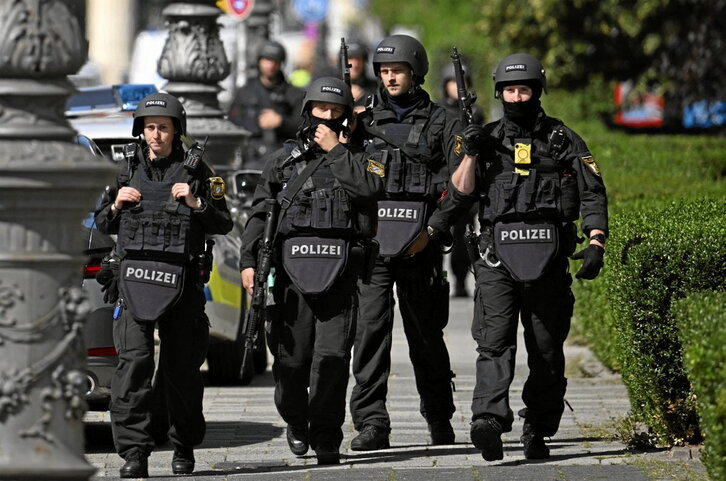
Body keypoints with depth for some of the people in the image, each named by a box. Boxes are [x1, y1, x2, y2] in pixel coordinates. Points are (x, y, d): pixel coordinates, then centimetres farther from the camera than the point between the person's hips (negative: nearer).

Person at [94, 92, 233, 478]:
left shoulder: (194, 170, 6)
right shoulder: (128, 168, 13)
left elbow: (223, 225, 6)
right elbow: (103, 224, 20)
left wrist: (195, 203, -10)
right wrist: (117, 204, 0)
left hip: (180, 280, -1)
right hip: (134, 276, 1)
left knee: (181, 366, 4)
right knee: (133, 360, -12)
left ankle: (184, 448, 21)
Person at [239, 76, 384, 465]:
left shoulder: (358, 156, 12)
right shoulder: (285, 159, 15)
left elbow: (369, 186, -11)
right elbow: (259, 214, 14)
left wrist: (335, 150, -5)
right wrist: (248, 261, 4)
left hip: (339, 269, -1)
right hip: (292, 266, 1)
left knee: (332, 356, -9)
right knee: (291, 356, 0)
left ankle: (326, 441, -3)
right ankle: (295, 421, 26)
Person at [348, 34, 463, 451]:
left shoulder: (442, 123, 7)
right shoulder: (365, 122, 14)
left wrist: (432, 231, -11)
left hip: (419, 244, -1)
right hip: (370, 241, 1)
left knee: (426, 332, 7)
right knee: (371, 327, -10)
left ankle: (440, 419, 23)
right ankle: (372, 423, -12)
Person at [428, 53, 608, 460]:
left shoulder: (564, 140, 9)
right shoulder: (488, 139, 14)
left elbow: (593, 194, 6)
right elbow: (460, 195, 10)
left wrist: (596, 244, -6)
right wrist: (471, 155, -4)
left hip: (548, 257, 0)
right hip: (498, 256, 0)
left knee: (546, 350, 4)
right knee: (495, 341, -16)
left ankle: (538, 432, 14)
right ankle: (489, 421, -30)